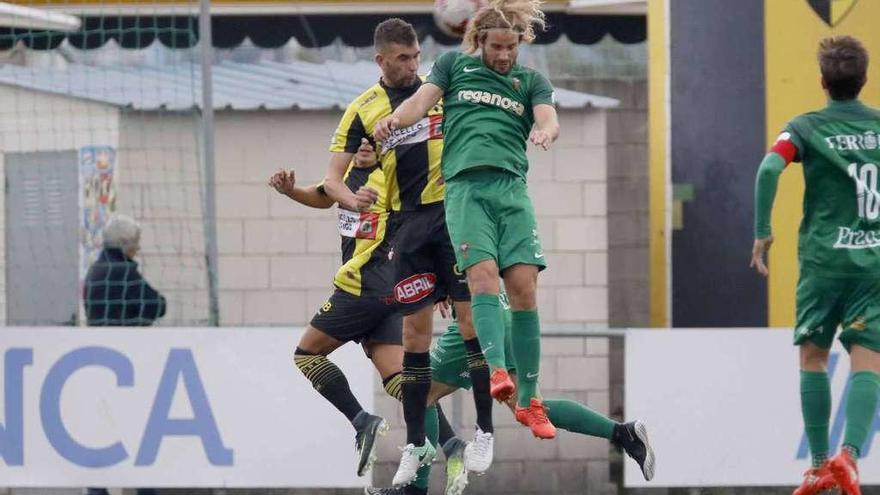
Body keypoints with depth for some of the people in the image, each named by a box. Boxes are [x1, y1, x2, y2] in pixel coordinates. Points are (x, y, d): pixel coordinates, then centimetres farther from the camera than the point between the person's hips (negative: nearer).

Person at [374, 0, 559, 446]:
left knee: (523, 287, -8)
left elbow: (548, 118, 6)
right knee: (483, 274, -21)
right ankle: (496, 371, -34)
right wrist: (395, 119, -16)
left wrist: (545, 132, -20)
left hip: (512, 188, 1)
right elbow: (423, 99, 6)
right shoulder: (454, 65, 20)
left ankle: (529, 400, -4)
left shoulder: (531, 81, 22)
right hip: (465, 186, -1)